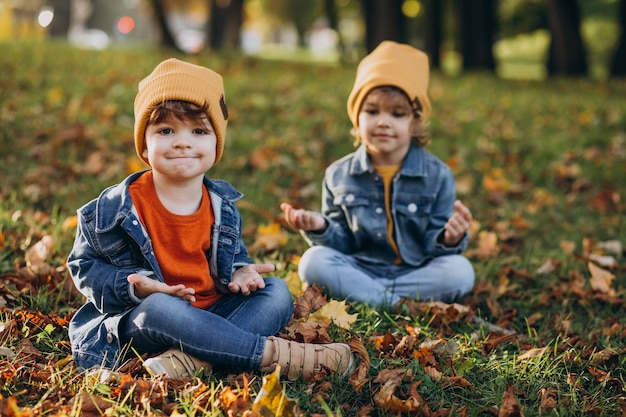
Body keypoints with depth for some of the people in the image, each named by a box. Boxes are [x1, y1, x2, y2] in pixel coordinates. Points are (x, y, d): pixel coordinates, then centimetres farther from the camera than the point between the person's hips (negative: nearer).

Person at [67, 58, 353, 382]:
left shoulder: (223, 206, 6)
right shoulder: (118, 207, -9)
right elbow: (84, 265, -4)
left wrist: (239, 272, -4)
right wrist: (134, 286, -22)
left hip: (210, 314, 6)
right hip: (135, 323, -5)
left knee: (277, 291, -10)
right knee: (158, 308, -38)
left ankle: (191, 359, -34)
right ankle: (273, 354, -34)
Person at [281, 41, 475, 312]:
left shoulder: (437, 175, -3)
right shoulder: (339, 175, 2)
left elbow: (432, 248, -3)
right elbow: (343, 244, 5)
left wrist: (450, 239, -26)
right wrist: (322, 228, -16)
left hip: (417, 272, -1)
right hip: (359, 270, 1)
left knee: (460, 272, -28)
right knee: (313, 261, -24)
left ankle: (353, 296, -24)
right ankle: (400, 306, -25)